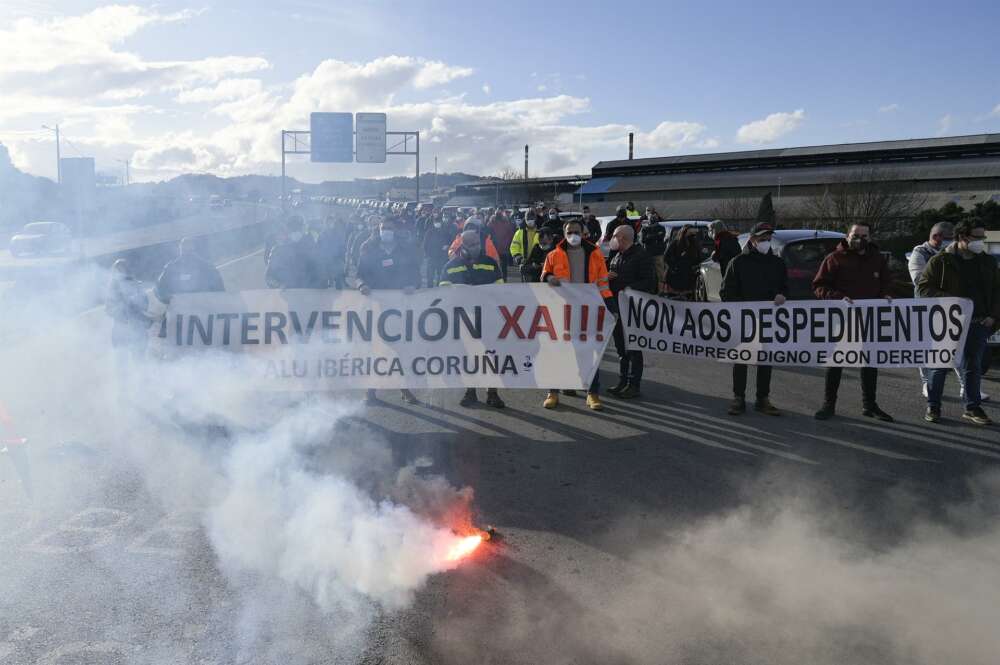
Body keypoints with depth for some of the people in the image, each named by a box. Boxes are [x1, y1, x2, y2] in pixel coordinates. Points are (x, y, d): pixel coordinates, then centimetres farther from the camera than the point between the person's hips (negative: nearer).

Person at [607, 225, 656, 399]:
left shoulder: (642, 256, -10)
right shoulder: (617, 256, 17)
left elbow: (649, 282, -16)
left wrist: (629, 289, -24)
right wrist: (607, 277, 4)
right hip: (617, 308, 9)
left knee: (633, 348, -3)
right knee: (621, 346, 14)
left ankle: (634, 385, 3)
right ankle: (623, 382, 23)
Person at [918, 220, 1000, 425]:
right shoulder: (941, 260, -4)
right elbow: (923, 287, -6)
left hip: (978, 323, 4)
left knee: (973, 366, 10)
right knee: (939, 365, 3)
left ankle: (973, 408, 19)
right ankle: (933, 407, 13)